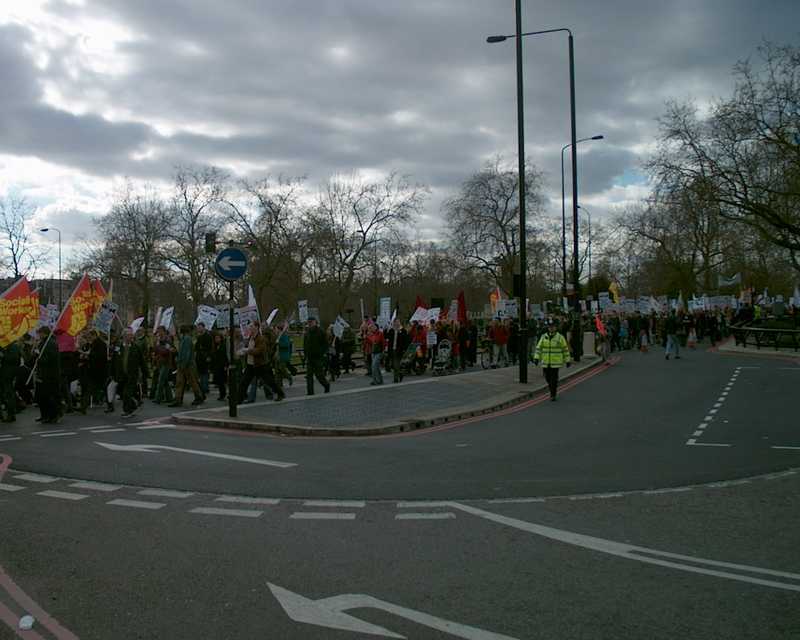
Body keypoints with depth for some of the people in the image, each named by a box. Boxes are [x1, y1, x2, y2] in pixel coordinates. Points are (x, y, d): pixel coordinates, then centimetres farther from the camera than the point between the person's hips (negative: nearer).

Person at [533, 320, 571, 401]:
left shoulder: (560, 337, -2)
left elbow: (565, 349, 3)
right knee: (547, 378, 9)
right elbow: (539, 348, 3)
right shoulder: (543, 337, 5)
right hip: (545, 362, 3)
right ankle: (552, 389, 35)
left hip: (556, 362, -3)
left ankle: (553, 395, 3)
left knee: (554, 379, -6)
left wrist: (567, 360, 3)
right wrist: (536, 358, -7)